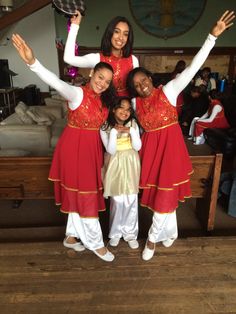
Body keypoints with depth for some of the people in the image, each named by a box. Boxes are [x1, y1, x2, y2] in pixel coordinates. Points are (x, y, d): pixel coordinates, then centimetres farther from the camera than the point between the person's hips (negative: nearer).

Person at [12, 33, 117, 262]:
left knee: (80, 193, 15)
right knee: (85, 195, 2)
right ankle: (95, 243, 20)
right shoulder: (77, 93, -15)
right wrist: (32, 62, -49)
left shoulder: (104, 100, 7)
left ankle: (72, 235, 34)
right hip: (74, 148, -7)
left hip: (92, 149, 8)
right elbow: (55, 82, -33)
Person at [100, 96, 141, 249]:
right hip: (115, 166, -2)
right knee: (117, 201, 4)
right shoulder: (105, 127, -8)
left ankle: (130, 233, 24)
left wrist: (131, 131, -18)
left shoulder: (133, 124, -2)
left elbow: (138, 147, -6)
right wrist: (114, 131, -21)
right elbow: (111, 150, -15)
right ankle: (115, 232, 26)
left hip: (131, 165, 2)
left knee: (131, 201, 6)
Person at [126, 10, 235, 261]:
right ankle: (171, 233, 36)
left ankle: (152, 238, 21)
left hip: (170, 146, -4)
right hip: (150, 149, 4)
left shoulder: (169, 90, -9)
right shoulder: (136, 102, 1)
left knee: (165, 195, 2)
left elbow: (193, 68, -16)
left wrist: (213, 36, -21)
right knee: (159, 194, 14)